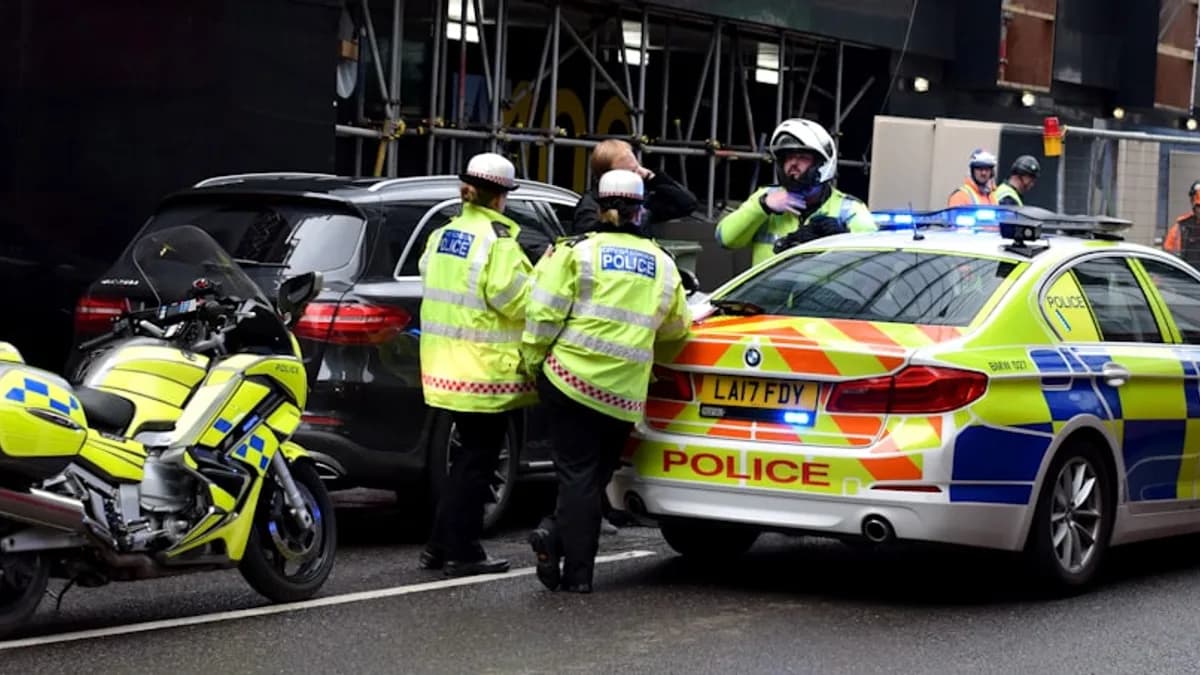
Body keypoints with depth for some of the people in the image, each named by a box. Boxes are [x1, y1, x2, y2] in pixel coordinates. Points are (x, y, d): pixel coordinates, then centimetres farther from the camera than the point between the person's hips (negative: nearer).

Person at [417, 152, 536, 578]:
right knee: (477, 460, 0)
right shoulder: (497, 238, -14)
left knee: (469, 454, 19)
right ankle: (461, 553, 3)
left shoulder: (443, 234, 10)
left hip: (447, 363, 8)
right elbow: (514, 299, -20)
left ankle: (441, 546, 22)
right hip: (483, 367, -8)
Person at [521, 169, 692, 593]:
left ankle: (578, 573, -6)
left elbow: (544, 314, -8)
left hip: (570, 379, -2)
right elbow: (674, 334, 19)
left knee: (577, 474, 3)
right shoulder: (663, 266, 11)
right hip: (624, 395, 3)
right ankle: (568, 553, -3)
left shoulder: (577, 252, -2)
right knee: (595, 476, 13)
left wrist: (533, 364, 3)